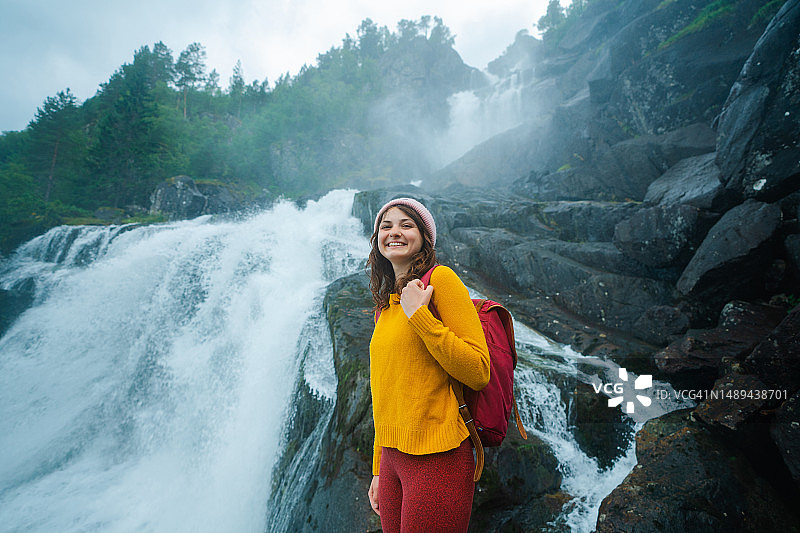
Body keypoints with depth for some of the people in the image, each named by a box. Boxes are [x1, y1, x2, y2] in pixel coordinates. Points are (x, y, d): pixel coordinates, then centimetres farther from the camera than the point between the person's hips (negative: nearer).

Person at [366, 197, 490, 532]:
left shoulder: (440, 279, -9)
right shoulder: (386, 305, 12)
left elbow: (478, 373, -16)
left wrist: (418, 313, -18)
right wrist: (378, 470, 18)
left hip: (436, 457, -6)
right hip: (392, 456, 7)